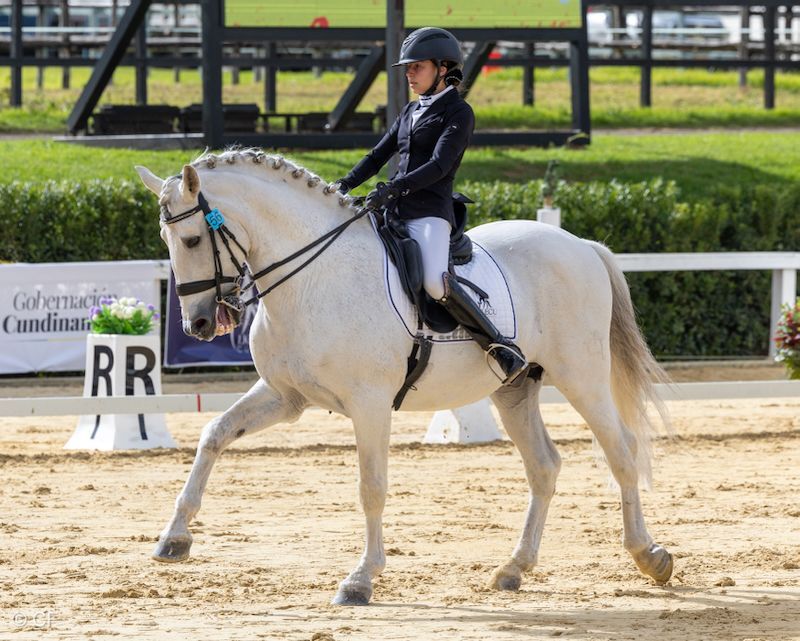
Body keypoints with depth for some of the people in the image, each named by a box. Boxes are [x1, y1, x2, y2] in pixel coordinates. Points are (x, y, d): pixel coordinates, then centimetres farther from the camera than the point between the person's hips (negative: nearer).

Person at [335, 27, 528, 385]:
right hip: (393, 211, 8)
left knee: (435, 283, -32)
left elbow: (439, 166, -15)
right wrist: (344, 186, 4)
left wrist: (393, 188, -26)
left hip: (429, 211, -8)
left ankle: (503, 349, -25)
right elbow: (378, 156, 21)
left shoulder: (458, 113, -3)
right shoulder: (411, 112, 20)